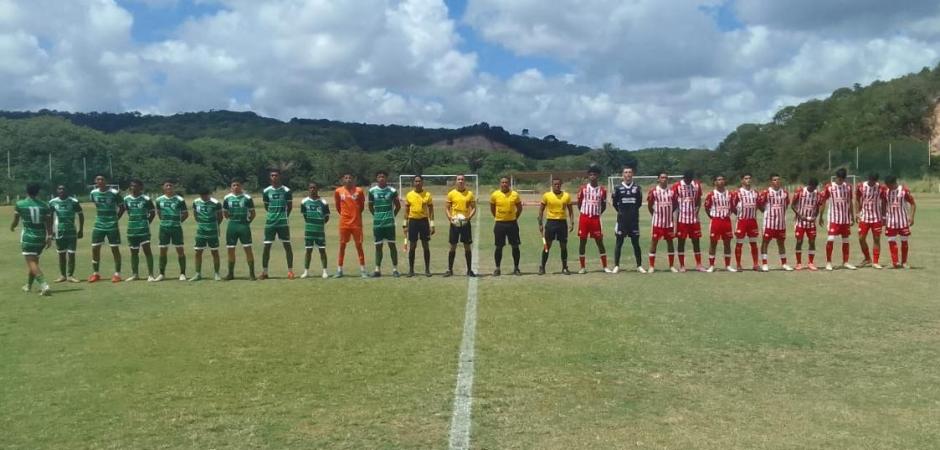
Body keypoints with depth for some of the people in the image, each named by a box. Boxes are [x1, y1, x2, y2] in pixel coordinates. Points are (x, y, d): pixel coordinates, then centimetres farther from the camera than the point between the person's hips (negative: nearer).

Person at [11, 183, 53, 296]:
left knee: (32, 262, -8)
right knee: (34, 260, 22)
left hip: (28, 237, -4)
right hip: (41, 237, 4)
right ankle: (29, 285, 34)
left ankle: (44, 286, -27)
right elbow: (48, 223, -1)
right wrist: (49, 237, 2)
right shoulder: (45, 205, 2)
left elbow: (15, 222, 7)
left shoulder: (20, 204, -3)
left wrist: (12, 227, 28)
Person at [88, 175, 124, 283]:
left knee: (115, 249, 0)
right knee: (95, 248, 3)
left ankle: (117, 274, 7)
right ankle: (95, 274, 15)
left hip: (112, 225, -4)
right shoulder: (93, 193, 2)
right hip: (98, 225, 4)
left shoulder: (114, 193, -10)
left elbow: (122, 207, -2)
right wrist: (101, 215, 14)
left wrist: (116, 218, -5)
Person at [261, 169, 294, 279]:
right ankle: (264, 271, 10)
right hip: (270, 222, 2)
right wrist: (274, 214, 12)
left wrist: (284, 216, 8)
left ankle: (290, 271, 6)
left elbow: (290, 206, 7)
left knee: (287, 245, 0)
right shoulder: (266, 191, 5)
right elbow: (266, 206, 15)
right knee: (267, 246, 2)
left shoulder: (286, 190, -2)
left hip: (283, 222, -2)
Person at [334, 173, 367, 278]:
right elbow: (337, 205, 13)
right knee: (342, 245, 6)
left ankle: (363, 270, 5)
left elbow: (362, 205, 9)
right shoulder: (338, 191, 0)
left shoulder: (359, 191, -3)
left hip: (356, 223, -1)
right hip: (344, 223, 1)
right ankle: (339, 270, 12)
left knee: (359, 245, 1)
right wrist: (343, 214, 13)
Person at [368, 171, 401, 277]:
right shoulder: (372, 191, 4)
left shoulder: (392, 191, 1)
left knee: (392, 244, -1)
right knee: (378, 245, 5)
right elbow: (370, 206, 14)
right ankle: (377, 269, 9)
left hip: (389, 222, -1)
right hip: (377, 223, 1)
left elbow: (398, 206, 10)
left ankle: (395, 269, 4)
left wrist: (392, 215, 8)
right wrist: (376, 215, 11)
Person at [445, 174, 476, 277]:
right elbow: (446, 208, 4)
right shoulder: (451, 193, 2)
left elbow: (474, 208, 4)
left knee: (468, 247, 3)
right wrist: (449, 217, -14)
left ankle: (469, 270, 12)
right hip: (454, 222, -1)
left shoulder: (470, 194, 4)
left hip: (465, 222, 1)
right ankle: (450, 269, 10)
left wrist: (470, 217, -14)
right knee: (453, 246, 2)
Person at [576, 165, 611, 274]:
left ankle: (605, 266, 9)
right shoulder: (583, 188, 2)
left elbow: (604, 205, 12)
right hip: (584, 218, 0)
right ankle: (582, 267, 10)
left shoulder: (602, 190, 3)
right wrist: (583, 213, 10)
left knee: (599, 241, 2)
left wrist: (597, 214, 5)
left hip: (595, 219, 0)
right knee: (582, 241, 3)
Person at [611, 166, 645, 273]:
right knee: (619, 242, 2)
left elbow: (639, 203, 12)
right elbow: (614, 202, 8)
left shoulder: (637, 188, 2)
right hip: (622, 219, -1)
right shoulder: (618, 188, -2)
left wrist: (633, 211, 10)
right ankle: (616, 266, 8)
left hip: (634, 220, 1)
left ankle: (639, 266, 12)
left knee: (636, 243, 6)